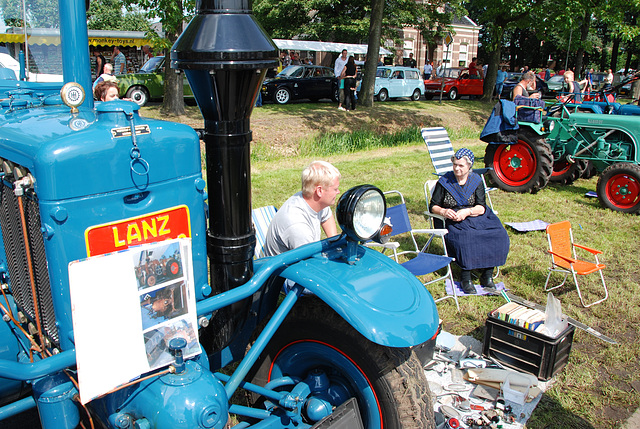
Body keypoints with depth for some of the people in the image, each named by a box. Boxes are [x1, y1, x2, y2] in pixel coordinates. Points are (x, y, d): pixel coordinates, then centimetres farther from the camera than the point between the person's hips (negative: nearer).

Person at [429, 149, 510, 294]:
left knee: (499, 236, -24)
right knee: (465, 238, -35)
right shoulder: (444, 182, 4)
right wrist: (444, 211, -16)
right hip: (454, 222, -2)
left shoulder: (476, 181, 9)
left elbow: (481, 207, 0)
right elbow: (433, 206, 6)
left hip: (477, 217, 3)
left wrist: (467, 212, -20)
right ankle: (465, 276, -25)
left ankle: (487, 274, -14)